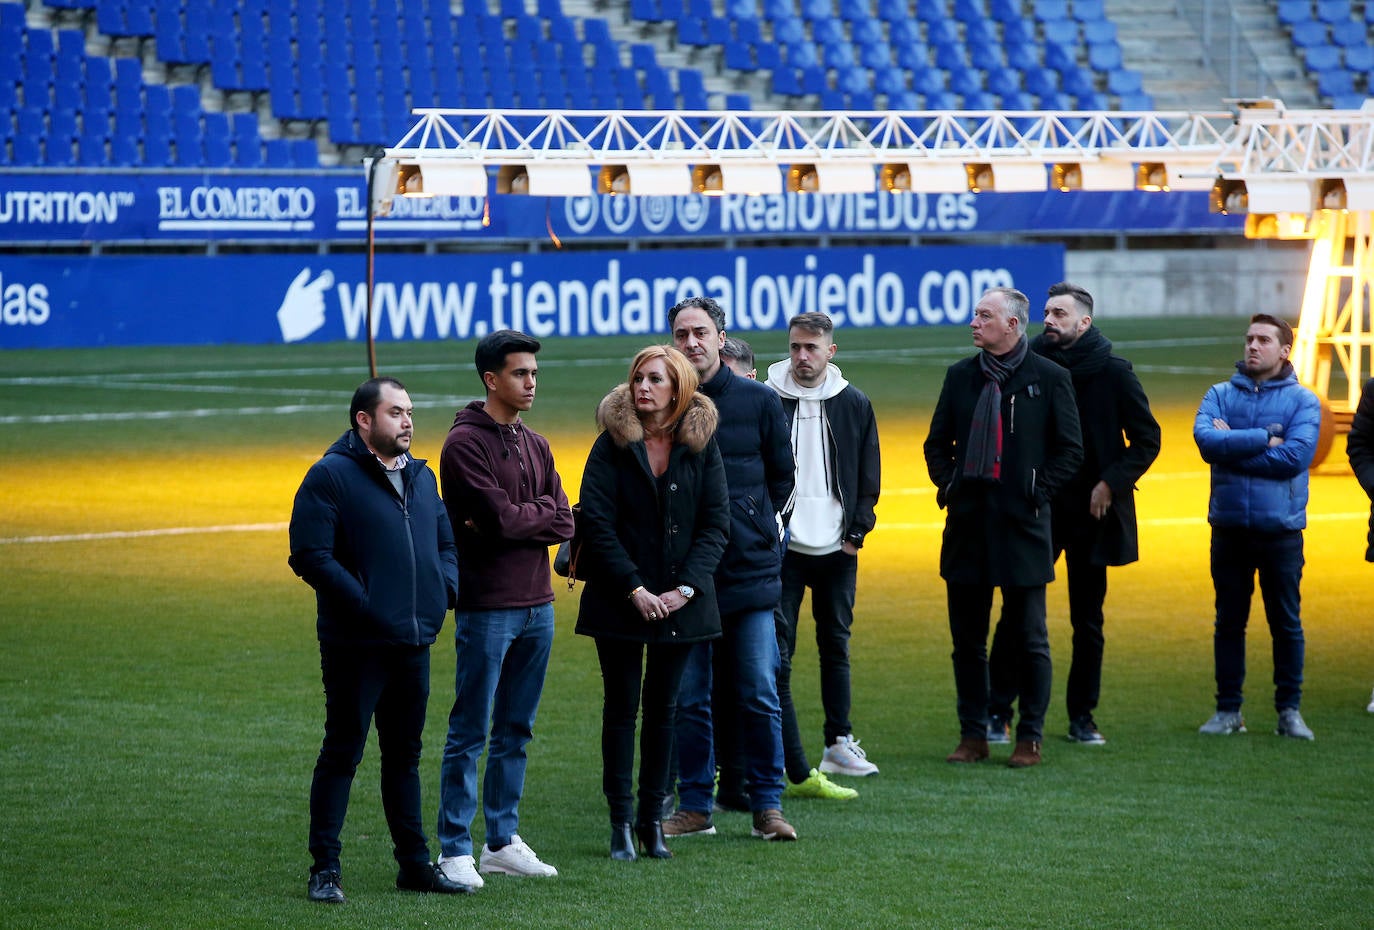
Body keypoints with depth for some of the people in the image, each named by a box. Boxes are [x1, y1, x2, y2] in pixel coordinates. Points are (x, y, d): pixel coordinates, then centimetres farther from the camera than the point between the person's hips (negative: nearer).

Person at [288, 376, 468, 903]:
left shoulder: (421, 477, 15)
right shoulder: (331, 476, -9)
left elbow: (446, 542, 25)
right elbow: (310, 556, -16)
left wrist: (446, 588, 4)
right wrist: (364, 604, -19)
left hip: (414, 642, 7)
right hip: (356, 644, -7)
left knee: (404, 754, 15)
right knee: (342, 753, -3)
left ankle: (414, 863, 22)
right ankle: (325, 869, 1)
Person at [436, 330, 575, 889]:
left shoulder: (535, 445, 14)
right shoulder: (465, 443, -10)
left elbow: (564, 523, 5)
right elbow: (501, 517, -19)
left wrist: (513, 519, -11)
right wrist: (540, 514, -1)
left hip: (537, 605, 7)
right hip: (487, 607, -7)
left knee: (516, 730, 12)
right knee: (470, 732, -4)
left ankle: (503, 841, 20)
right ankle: (455, 850, -1)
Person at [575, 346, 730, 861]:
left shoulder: (702, 445, 1)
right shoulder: (613, 443, -4)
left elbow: (716, 524, 0)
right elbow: (597, 522, -8)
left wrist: (684, 589, -11)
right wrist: (635, 589, -15)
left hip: (681, 601, 2)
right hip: (620, 600, -2)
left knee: (664, 707, 7)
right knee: (622, 707, 2)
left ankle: (653, 817, 14)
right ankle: (621, 822, 6)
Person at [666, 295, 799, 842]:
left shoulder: (759, 401, 3)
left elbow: (781, 474, 13)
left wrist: (752, 524, 7)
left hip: (751, 569, 0)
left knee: (758, 694, 1)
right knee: (690, 697, 4)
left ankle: (767, 806, 7)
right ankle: (695, 806, 12)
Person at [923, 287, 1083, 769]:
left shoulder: (1049, 378, -2)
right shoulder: (961, 376, 10)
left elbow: (1070, 450, 1)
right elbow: (937, 443, 19)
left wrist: (1038, 491, -6)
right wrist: (947, 485, 5)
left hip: (1022, 525, -4)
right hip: (968, 522, 4)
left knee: (1028, 639, 1)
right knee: (966, 638, 6)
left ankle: (1030, 738, 8)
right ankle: (973, 734, 14)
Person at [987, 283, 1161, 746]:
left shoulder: (1113, 373, -3)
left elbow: (1147, 438, 1)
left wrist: (1112, 483, -10)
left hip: (1091, 512, 0)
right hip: (1039, 509, 0)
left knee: (1088, 621, 8)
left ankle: (1082, 716, 17)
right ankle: (997, 712, 0)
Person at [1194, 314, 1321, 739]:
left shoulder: (1302, 401, -1)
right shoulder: (1220, 395, 5)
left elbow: (1296, 456, -15)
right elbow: (1206, 438, -13)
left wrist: (1233, 446, -11)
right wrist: (1266, 438, -15)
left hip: (1281, 529, -2)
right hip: (1229, 528, 2)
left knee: (1286, 624, 4)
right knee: (1228, 622, 9)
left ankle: (1289, 711, 13)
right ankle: (1228, 709, 16)